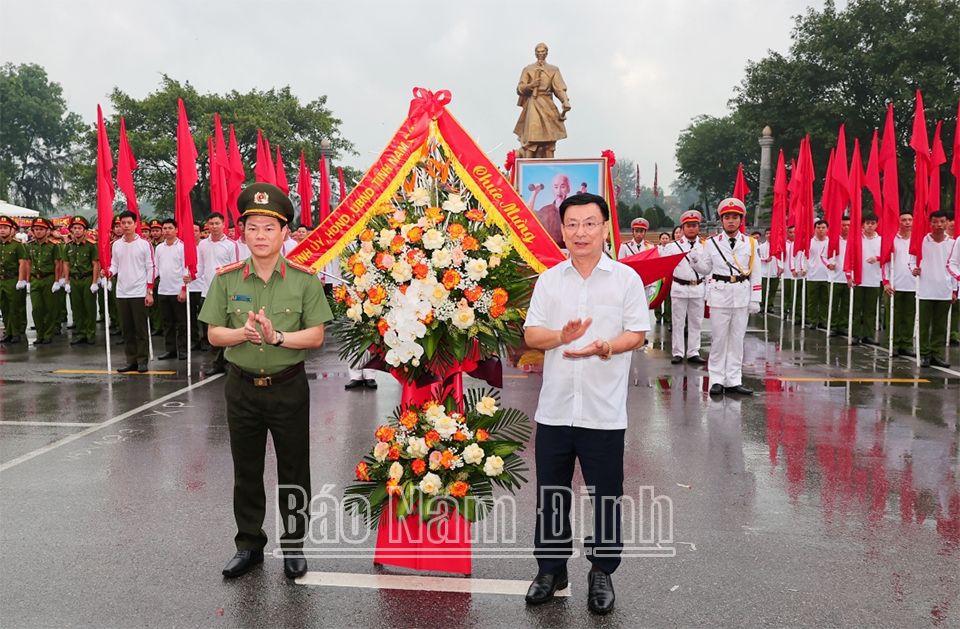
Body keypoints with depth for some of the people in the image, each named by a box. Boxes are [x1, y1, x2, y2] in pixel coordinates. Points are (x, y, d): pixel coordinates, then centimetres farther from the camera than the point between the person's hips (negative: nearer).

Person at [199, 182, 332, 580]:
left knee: (293, 470, 8)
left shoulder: (304, 279, -5)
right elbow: (213, 334, 2)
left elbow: (316, 336, -7)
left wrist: (278, 337, -22)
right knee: (246, 471, 13)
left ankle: (294, 546, 25)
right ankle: (249, 545, 30)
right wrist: (242, 333, -18)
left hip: (289, 387, -2)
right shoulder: (226, 278, 1)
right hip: (242, 387, 2)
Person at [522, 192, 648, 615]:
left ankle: (601, 573, 27)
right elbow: (530, 334, 4)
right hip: (554, 409, 3)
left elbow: (638, 333, -3)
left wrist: (606, 348, -22)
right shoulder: (549, 280, 8)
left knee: (606, 496, 8)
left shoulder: (626, 278, 0)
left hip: (604, 412, -2)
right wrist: (561, 336, -16)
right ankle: (551, 568, 31)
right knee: (551, 493, 13)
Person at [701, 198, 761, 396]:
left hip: (742, 295, 1)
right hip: (719, 294, -1)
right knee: (719, 338, 2)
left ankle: (733, 380, 13)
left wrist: (755, 300, 0)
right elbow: (706, 269, 5)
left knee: (737, 339, 6)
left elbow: (755, 273, 4)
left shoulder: (750, 243, 3)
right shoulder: (711, 242, 1)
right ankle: (717, 380, 10)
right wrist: (694, 260, -15)